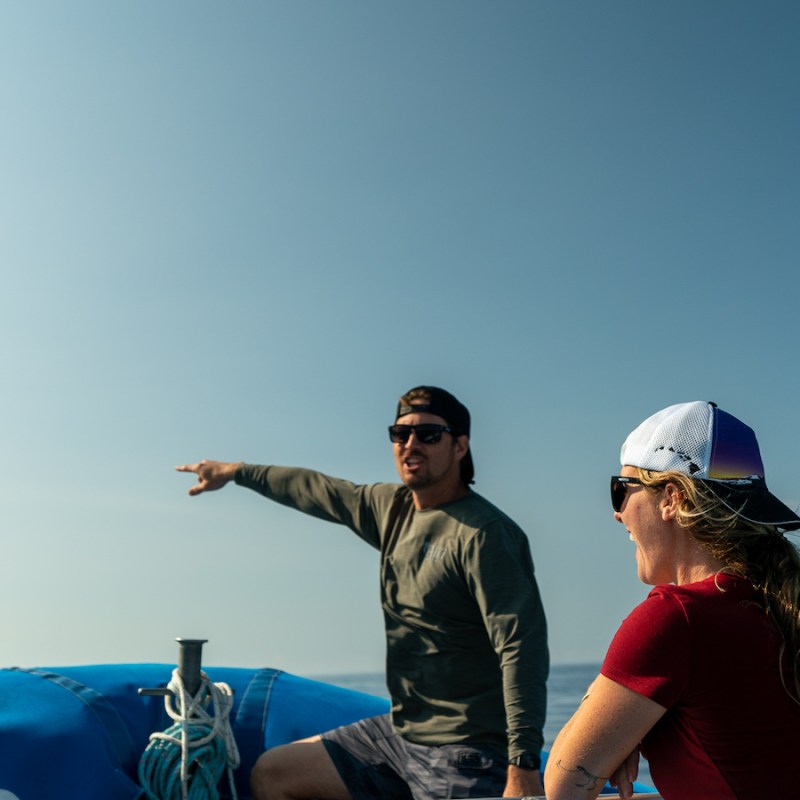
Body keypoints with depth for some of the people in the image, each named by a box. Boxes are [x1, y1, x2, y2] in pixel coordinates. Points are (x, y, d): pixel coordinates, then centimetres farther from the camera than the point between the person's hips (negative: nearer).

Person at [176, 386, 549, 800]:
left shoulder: (484, 533, -17)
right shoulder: (392, 507, 7)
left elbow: (522, 648, -23)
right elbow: (318, 490, 23)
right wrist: (235, 471, 36)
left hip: (466, 755, -8)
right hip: (397, 734, 8)